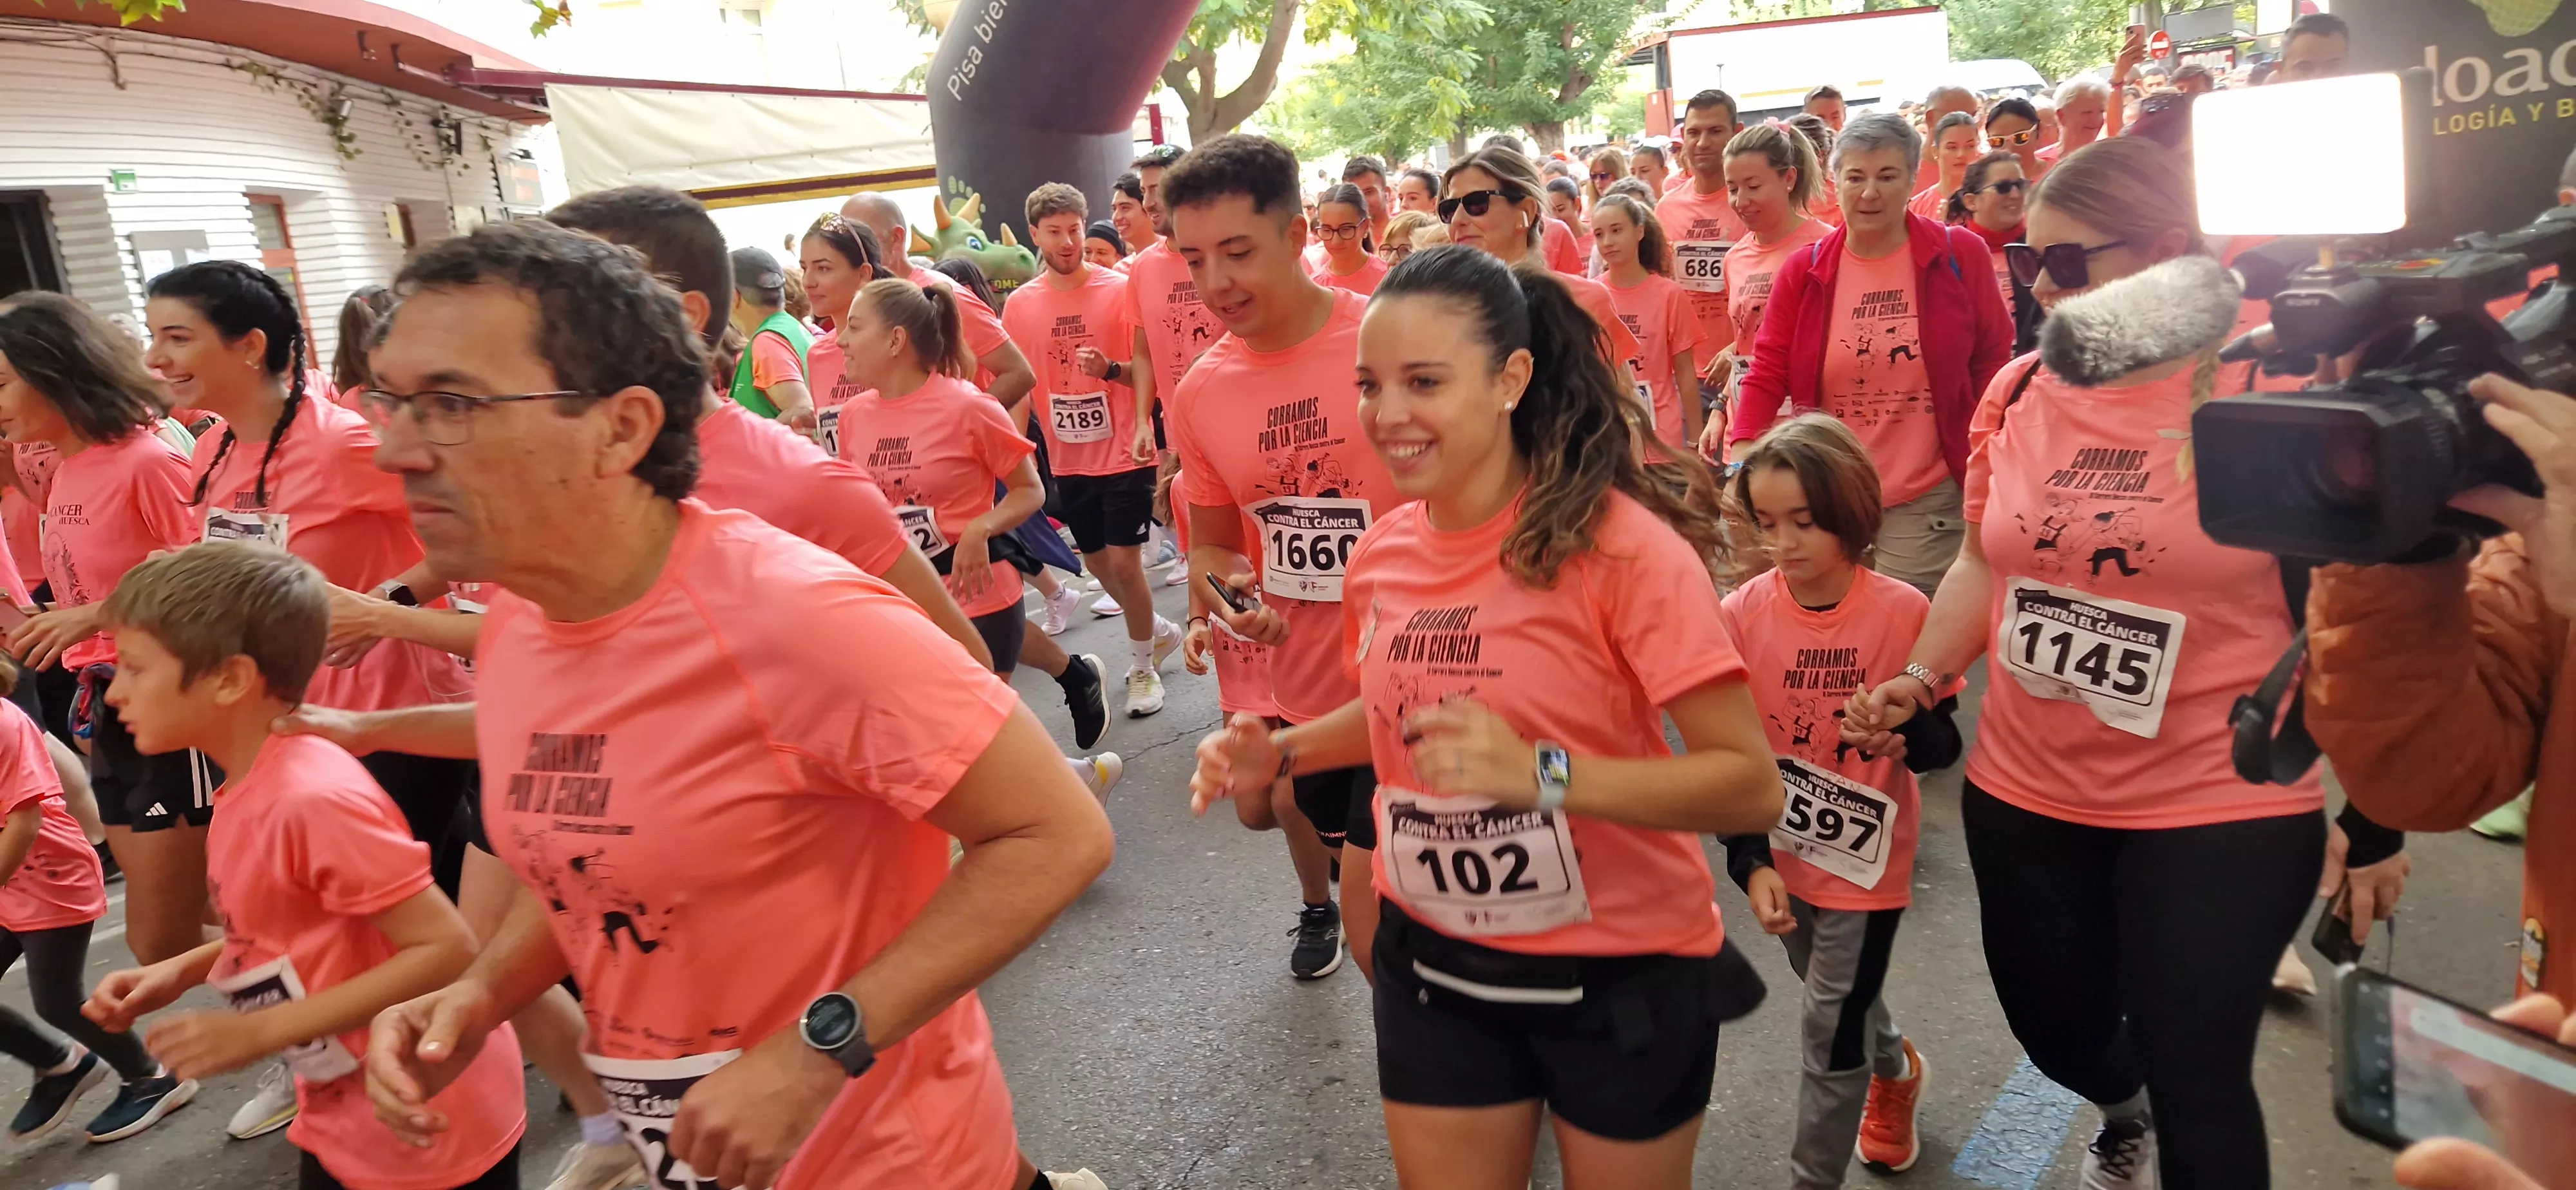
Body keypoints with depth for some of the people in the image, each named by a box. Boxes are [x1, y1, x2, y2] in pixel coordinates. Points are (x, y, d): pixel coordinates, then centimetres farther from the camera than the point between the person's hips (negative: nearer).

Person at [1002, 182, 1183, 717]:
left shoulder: (1119, 289, -8)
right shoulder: (1020, 305, 1)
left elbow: (1148, 368, -5)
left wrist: (1112, 368, -25)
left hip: (1123, 451, -4)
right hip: (1068, 458, 4)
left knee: (1123, 559, -3)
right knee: (1096, 561, 15)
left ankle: (1142, 665, 17)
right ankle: (1158, 631, 39)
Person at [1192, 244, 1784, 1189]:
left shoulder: (1622, 545, -22)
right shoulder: (1379, 555, -3)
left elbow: (1752, 784, -23)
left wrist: (1542, 775, -35)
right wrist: (1278, 753, -1)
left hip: (1621, 974, -4)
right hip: (1433, 966, 5)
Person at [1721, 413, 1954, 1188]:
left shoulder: (1904, 613, -18)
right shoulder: (1741, 616, -13)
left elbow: (1943, 745, -12)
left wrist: (1903, 728, -35)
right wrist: (1751, 863, -13)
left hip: (1868, 858, -3)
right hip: (1784, 855, 4)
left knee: (1830, 1034, 2)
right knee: (1840, 1003, 25)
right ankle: (1894, 1070, 58)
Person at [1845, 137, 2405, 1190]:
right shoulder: (2017, 392, 0)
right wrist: (1919, 679, -3)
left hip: (2222, 809, -4)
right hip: (2025, 792, 5)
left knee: (2197, 1079, 6)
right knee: (2055, 1027, 22)